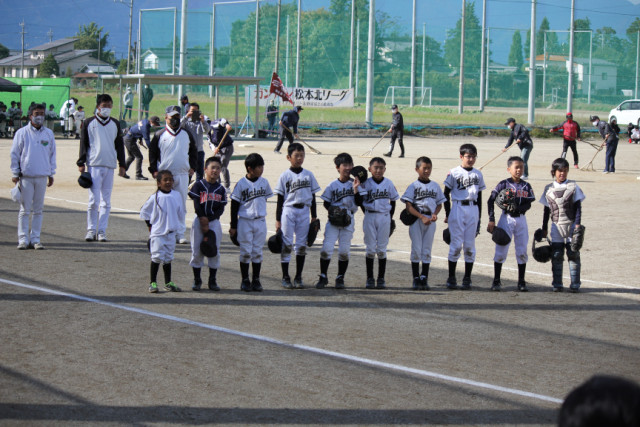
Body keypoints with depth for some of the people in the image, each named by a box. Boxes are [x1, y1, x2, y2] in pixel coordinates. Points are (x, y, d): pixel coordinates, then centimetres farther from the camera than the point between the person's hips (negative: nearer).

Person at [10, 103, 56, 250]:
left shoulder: (49, 134, 10)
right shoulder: (22, 133, 0)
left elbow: (52, 154, 16)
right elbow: (14, 154, 3)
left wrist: (51, 174, 13)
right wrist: (15, 174, -1)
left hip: (42, 177, 3)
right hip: (26, 176, -3)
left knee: (38, 209, 5)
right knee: (25, 209, -2)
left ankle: (35, 239, 10)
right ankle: (23, 239, 0)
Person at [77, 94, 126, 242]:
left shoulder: (115, 124, 14)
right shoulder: (89, 123, 5)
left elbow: (119, 145, 17)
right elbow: (83, 144, 5)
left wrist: (122, 165, 13)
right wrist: (81, 163, -2)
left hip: (110, 166, 3)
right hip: (94, 165, -3)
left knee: (106, 201, 4)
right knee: (94, 200, -8)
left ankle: (102, 231, 8)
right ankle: (91, 230, 1)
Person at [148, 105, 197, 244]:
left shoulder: (187, 135, 11)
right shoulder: (159, 135, 4)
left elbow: (193, 152, 19)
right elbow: (152, 153, 6)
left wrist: (192, 167, 8)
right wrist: (154, 170, -3)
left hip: (182, 175, 2)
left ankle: (180, 234, 5)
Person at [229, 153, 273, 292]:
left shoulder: (264, 182, 3)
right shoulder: (241, 184, -7)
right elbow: (235, 205, -3)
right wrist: (233, 226, -3)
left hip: (260, 222, 3)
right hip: (245, 221, -3)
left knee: (257, 251, 6)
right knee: (246, 252, 0)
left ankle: (256, 280, 13)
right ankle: (245, 280, 9)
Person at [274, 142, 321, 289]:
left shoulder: (308, 175, 7)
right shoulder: (285, 176, -2)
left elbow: (312, 197, 12)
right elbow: (280, 199, -1)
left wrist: (314, 217, 10)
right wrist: (278, 220, -4)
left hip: (304, 212, 3)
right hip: (288, 211, -3)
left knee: (301, 246, 6)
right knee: (286, 245, -1)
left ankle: (298, 277, 14)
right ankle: (285, 278, 5)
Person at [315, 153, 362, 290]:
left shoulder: (355, 184, 3)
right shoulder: (333, 185, 2)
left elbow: (359, 202, -4)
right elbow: (326, 203, 6)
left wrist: (355, 189, -18)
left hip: (348, 221, 1)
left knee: (344, 251, 2)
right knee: (326, 248, -9)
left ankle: (340, 278, 15)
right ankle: (323, 277, 3)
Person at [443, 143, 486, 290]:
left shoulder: (478, 174, 11)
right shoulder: (454, 173, 0)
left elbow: (479, 197, 16)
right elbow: (446, 194, 3)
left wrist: (479, 218, 13)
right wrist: (448, 215, -2)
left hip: (473, 210, 3)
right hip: (458, 209, -3)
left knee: (470, 245, 4)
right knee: (456, 244, -5)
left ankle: (467, 278, 9)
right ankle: (451, 278, 2)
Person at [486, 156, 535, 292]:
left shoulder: (526, 186, 6)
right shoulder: (504, 184, -3)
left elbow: (528, 204, -2)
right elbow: (491, 201, -4)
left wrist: (517, 208, -22)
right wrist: (491, 220, -9)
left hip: (521, 219, 3)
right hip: (506, 218, -3)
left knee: (522, 251, 5)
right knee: (501, 250, -2)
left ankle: (521, 281, 13)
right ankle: (496, 281, 7)